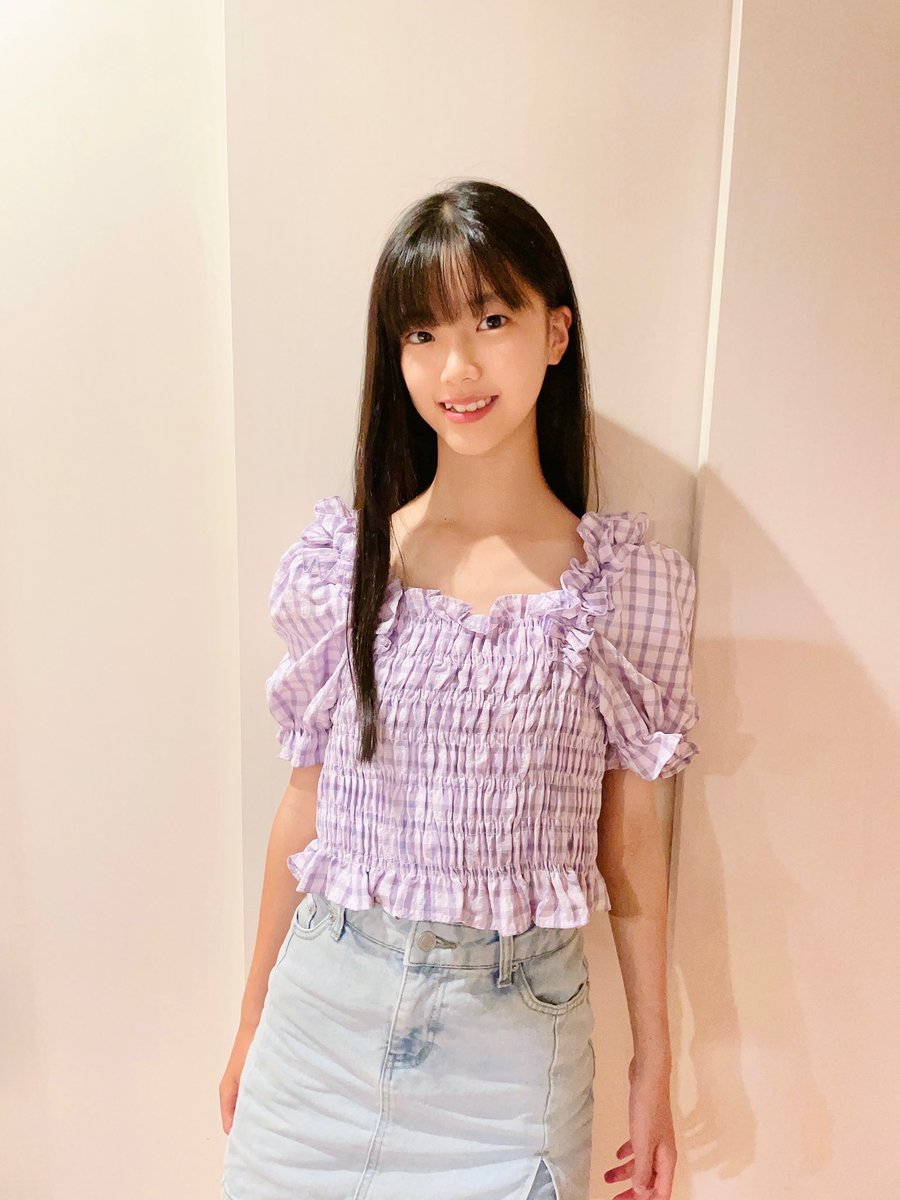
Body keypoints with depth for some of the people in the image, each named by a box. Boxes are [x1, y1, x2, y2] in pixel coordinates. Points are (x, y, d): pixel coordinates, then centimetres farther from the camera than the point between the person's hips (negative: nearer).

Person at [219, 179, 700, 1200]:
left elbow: (629, 834, -2)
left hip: (515, 1020, -1)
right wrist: (253, 1018, 10)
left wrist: (654, 1061, 6)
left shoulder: (628, 582, -9)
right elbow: (305, 802, 1)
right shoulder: (342, 556, -6)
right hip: (327, 1002, 2)